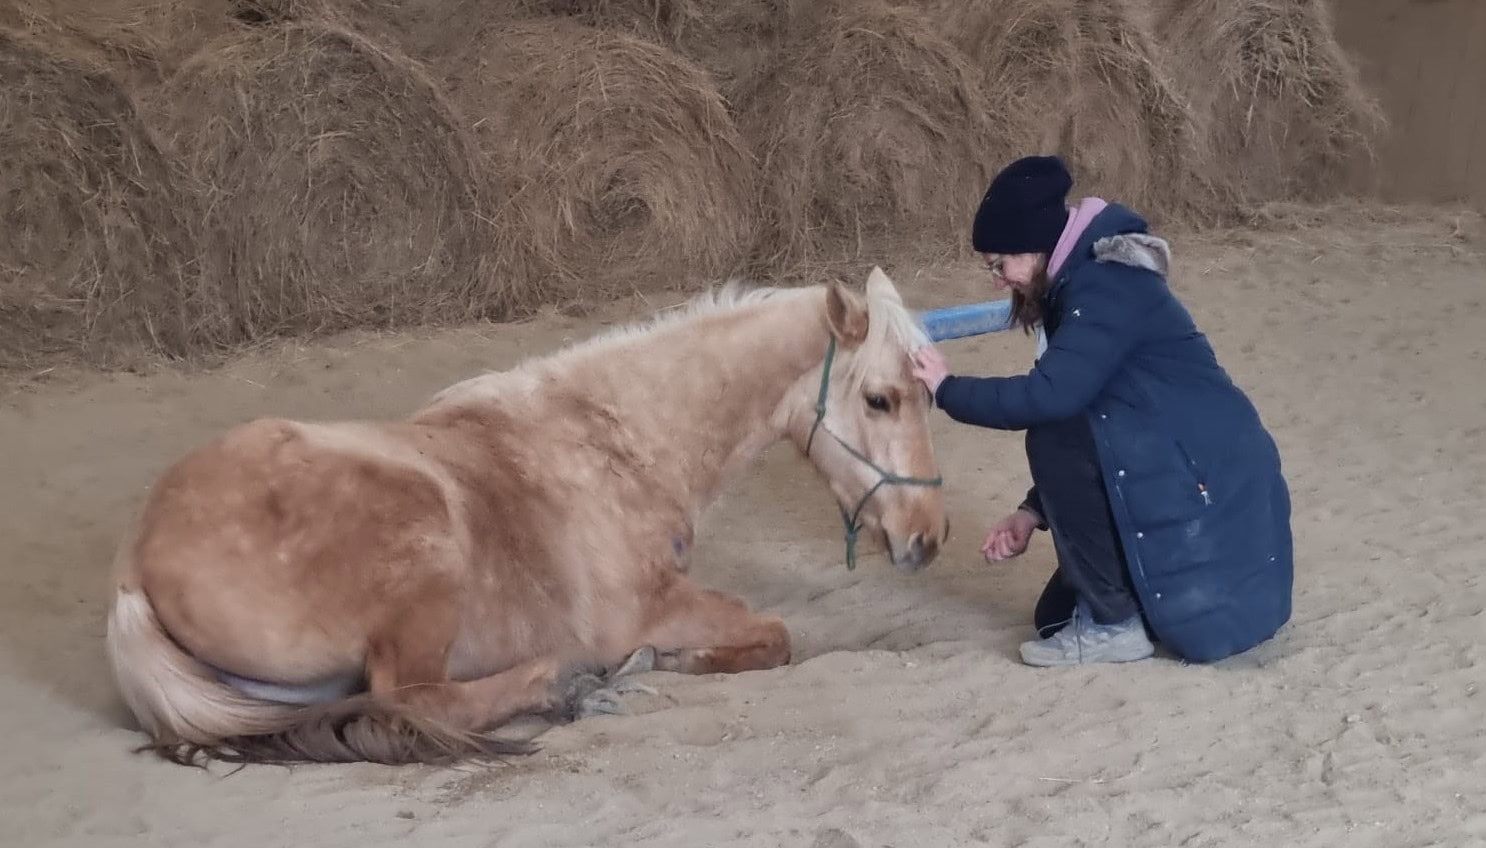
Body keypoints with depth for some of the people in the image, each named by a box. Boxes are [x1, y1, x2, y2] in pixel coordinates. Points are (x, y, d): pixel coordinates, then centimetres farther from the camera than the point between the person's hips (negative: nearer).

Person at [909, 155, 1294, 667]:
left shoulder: (1107, 289, -20)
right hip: (1182, 471, 10)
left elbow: (1048, 397, -32)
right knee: (1057, 617, 10)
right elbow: (1070, 406, 15)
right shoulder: (1081, 287, 11)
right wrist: (1034, 511, 5)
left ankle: (1116, 624, -11)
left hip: (1209, 481, -10)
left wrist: (948, 390, -17)